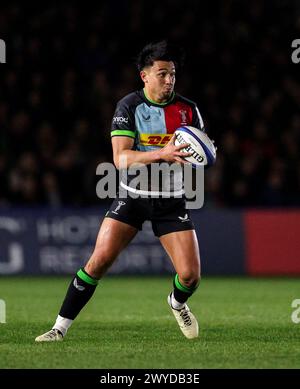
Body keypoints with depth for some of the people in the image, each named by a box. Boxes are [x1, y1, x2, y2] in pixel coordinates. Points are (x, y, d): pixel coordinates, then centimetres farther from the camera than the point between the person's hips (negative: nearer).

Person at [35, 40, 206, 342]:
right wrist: (162, 153, -34)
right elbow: (121, 158, -20)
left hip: (172, 201, 2)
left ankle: (177, 303, 29)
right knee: (98, 261, -14)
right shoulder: (129, 106, -9)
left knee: (190, 275, -8)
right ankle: (61, 327, -2)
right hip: (132, 196, -2)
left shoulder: (188, 109, -1)